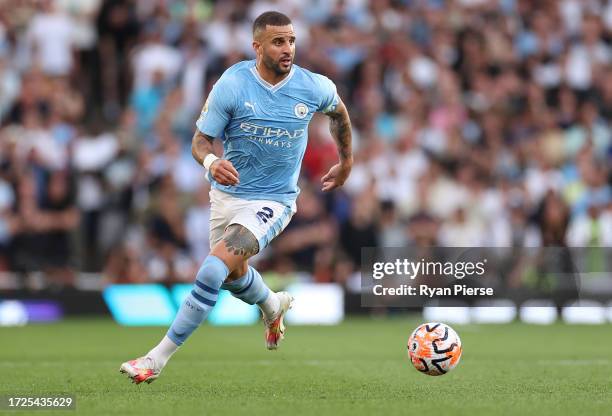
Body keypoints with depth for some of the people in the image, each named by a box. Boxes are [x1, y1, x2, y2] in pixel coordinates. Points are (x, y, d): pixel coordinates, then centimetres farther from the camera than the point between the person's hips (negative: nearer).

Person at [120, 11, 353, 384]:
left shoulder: (315, 88, -10)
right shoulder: (232, 85, -14)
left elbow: (339, 111, 14)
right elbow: (201, 140, -11)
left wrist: (347, 162, 23)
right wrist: (211, 161, -34)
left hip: (273, 200, -3)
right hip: (228, 194, 3)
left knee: (219, 264, -24)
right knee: (234, 274, 22)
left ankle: (157, 359, -20)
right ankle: (273, 306, 60)